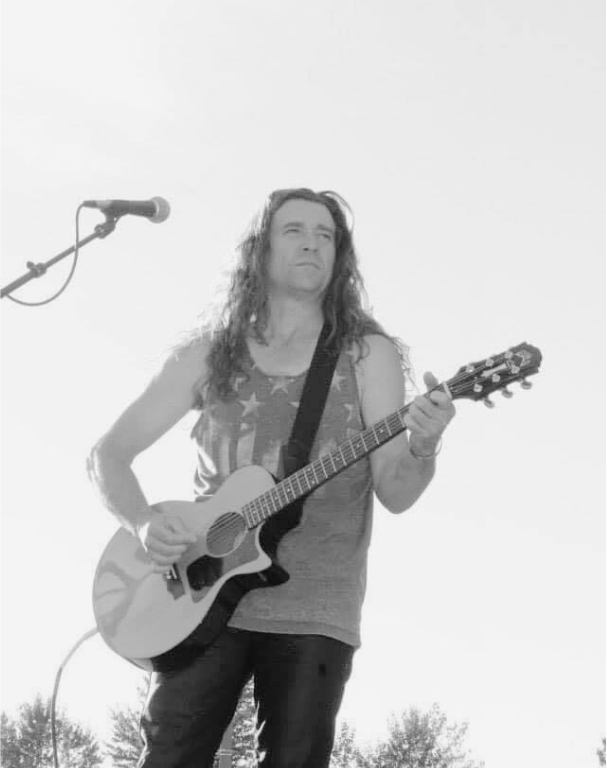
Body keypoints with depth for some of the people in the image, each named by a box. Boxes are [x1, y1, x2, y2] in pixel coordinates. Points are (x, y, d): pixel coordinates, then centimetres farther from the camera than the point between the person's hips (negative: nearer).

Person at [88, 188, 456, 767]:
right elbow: (108, 453, 11)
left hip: (314, 616, -1)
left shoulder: (369, 355, 7)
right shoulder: (210, 354, 9)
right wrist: (143, 523, -8)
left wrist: (422, 447, -24)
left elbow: (395, 493, -1)